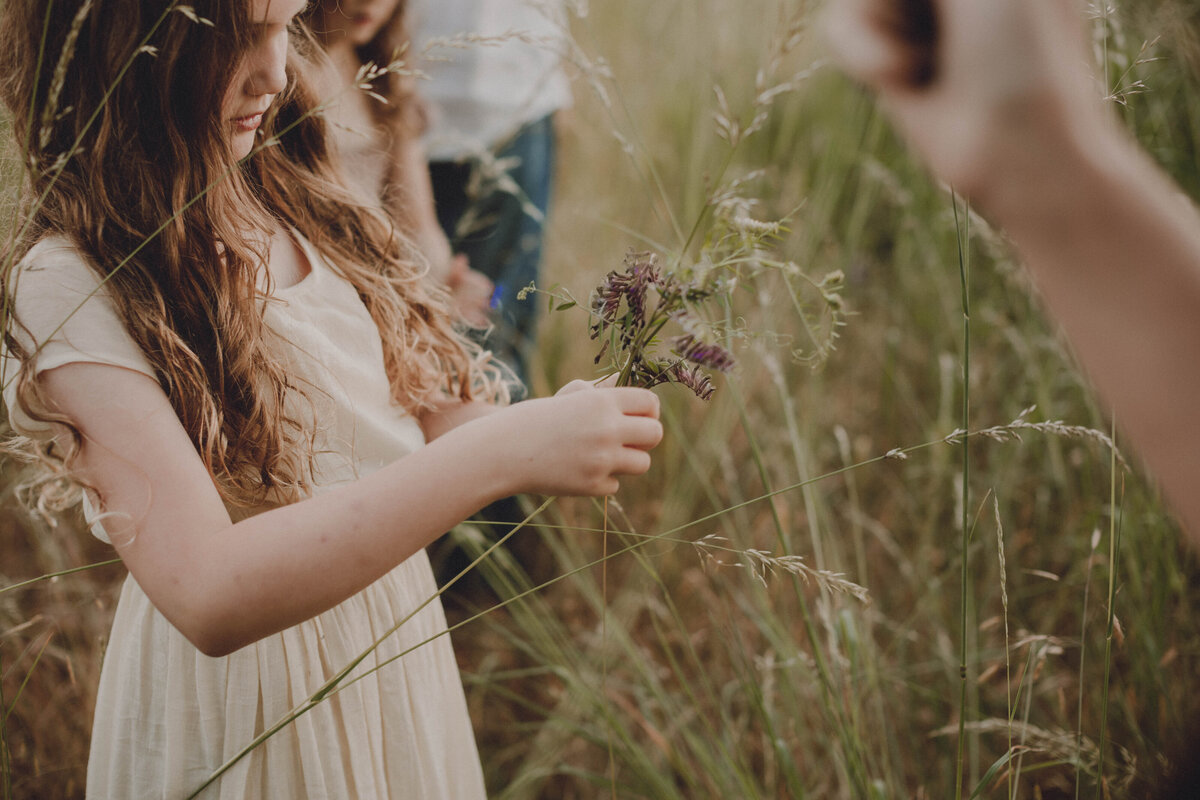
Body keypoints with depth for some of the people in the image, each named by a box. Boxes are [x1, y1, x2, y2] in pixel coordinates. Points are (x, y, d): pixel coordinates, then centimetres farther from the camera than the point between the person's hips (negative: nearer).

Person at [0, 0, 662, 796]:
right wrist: (496, 454, -38)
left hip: (395, 633, 7)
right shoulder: (70, 289, -24)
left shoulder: (287, 195, -1)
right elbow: (209, 596, -33)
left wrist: (554, 424, -18)